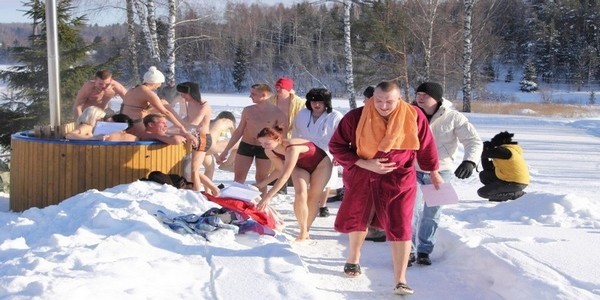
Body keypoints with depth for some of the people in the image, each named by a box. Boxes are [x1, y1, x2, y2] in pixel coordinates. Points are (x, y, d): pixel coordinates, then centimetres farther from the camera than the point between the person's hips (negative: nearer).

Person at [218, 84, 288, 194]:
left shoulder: (277, 113, -7)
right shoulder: (247, 110, 5)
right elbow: (239, 131, 12)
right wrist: (226, 151, 11)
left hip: (265, 148, -3)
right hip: (245, 146, 3)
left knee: (261, 179, 7)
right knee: (238, 178, 1)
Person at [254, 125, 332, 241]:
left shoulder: (292, 148, -43)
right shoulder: (269, 151, -21)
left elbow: (285, 176, -47)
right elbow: (280, 170, -5)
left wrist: (268, 197, -51)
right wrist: (262, 184, -10)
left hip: (321, 164, -4)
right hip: (300, 166, 5)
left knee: (313, 198, 0)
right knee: (300, 196, -16)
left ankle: (305, 231, 16)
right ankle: (303, 233, -8)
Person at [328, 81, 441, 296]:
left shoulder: (414, 117, -15)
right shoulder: (356, 118, -19)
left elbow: (426, 146, 0)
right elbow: (336, 145, -12)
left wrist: (434, 173, 11)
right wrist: (365, 164, -21)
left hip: (399, 179, -1)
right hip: (362, 176, 1)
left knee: (400, 228, -6)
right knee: (357, 219, 19)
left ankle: (400, 281, 1)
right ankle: (353, 258, 47)